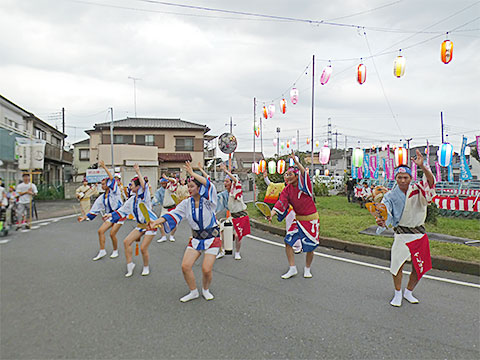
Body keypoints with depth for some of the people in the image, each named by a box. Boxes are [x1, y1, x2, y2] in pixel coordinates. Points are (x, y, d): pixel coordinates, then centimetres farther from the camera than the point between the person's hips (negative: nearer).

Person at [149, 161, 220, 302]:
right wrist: (156, 222, -16)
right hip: (195, 239, 5)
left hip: (212, 239, -5)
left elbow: (209, 185, -33)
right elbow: (173, 214, -3)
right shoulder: (186, 203, 2)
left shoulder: (207, 201, -13)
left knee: (206, 270, -10)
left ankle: (206, 290, 23)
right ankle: (193, 292, 20)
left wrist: (192, 173, -30)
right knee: (185, 266, -4)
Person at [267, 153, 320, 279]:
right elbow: (280, 203, -10)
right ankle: (292, 269, 11)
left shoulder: (305, 184, -13)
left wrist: (296, 162, -49)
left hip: (311, 219, -4)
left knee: (309, 247, 2)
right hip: (298, 219, 4)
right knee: (288, 241, -4)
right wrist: (271, 214, -24)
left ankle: (307, 268, 27)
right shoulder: (287, 189, -2)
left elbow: (304, 173, -34)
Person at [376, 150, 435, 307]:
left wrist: (422, 166, -39)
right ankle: (397, 294, 19)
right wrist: (382, 221, -35)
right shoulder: (390, 195, -4)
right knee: (397, 264, -5)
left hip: (420, 233, 2)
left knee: (420, 267, 10)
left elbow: (430, 181, -23)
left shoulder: (418, 190, -4)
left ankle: (408, 292, 34)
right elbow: (387, 214, -12)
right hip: (402, 233, -1)